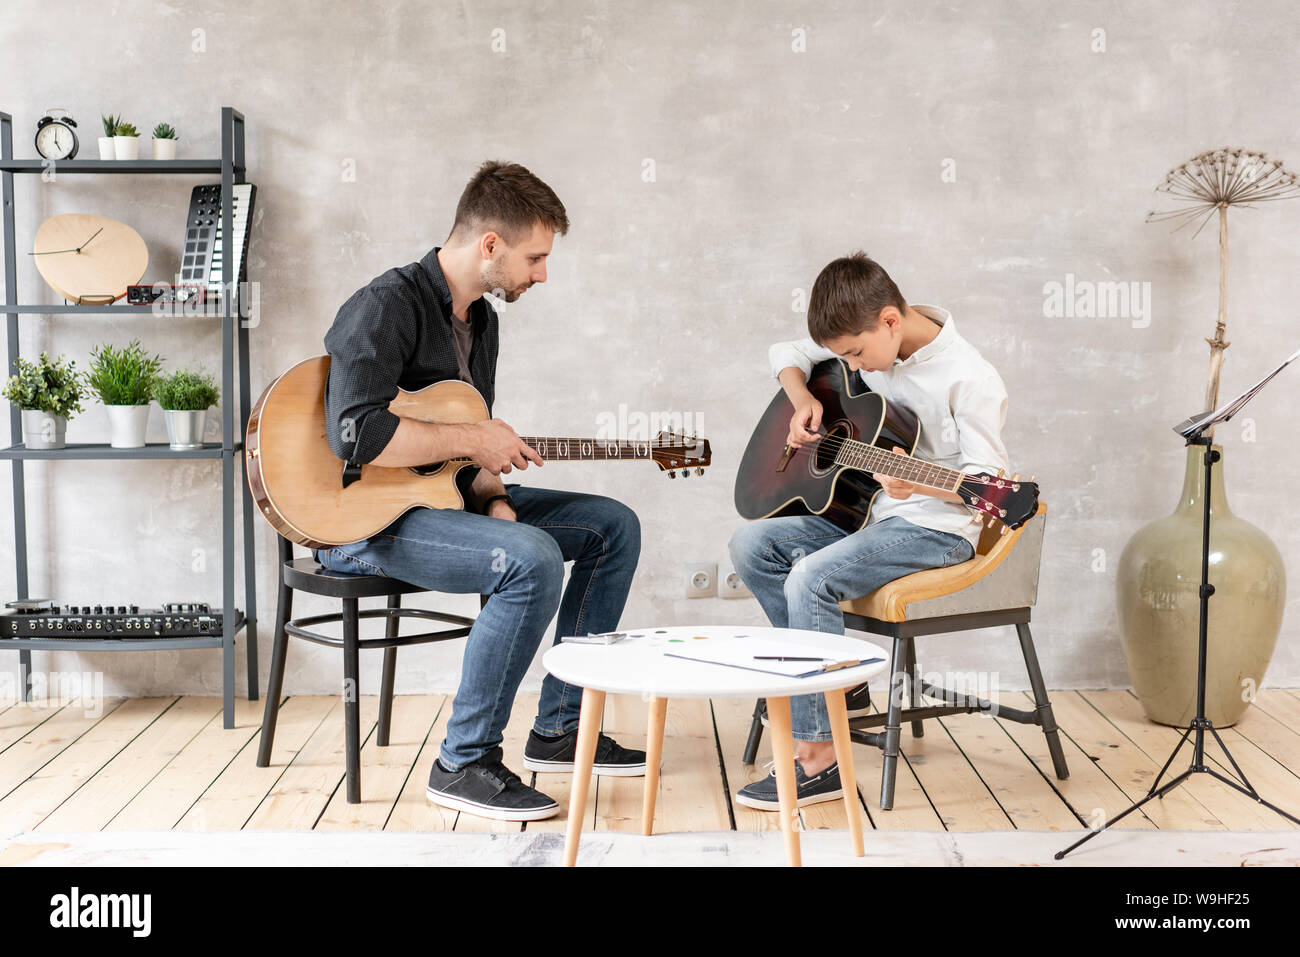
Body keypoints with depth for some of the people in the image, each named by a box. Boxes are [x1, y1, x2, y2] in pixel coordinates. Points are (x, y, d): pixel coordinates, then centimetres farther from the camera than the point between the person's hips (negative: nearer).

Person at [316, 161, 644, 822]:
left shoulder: (480, 320, 12)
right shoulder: (387, 307, -18)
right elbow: (357, 434, -33)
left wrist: (492, 496, -1)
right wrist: (473, 440, -23)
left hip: (440, 496, 10)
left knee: (613, 526, 5)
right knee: (532, 560, -32)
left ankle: (559, 729, 10)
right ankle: (464, 764, -18)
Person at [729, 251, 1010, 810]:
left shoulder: (968, 379, -19)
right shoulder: (869, 342, 3)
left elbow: (989, 478, -19)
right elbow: (787, 354, 17)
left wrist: (917, 485, -37)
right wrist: (803, 401, -4)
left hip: (935, 528, -8)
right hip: (865, 510, 9)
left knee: (810, 579, -29)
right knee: (750, 545, -6)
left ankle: (817, 759, -21)